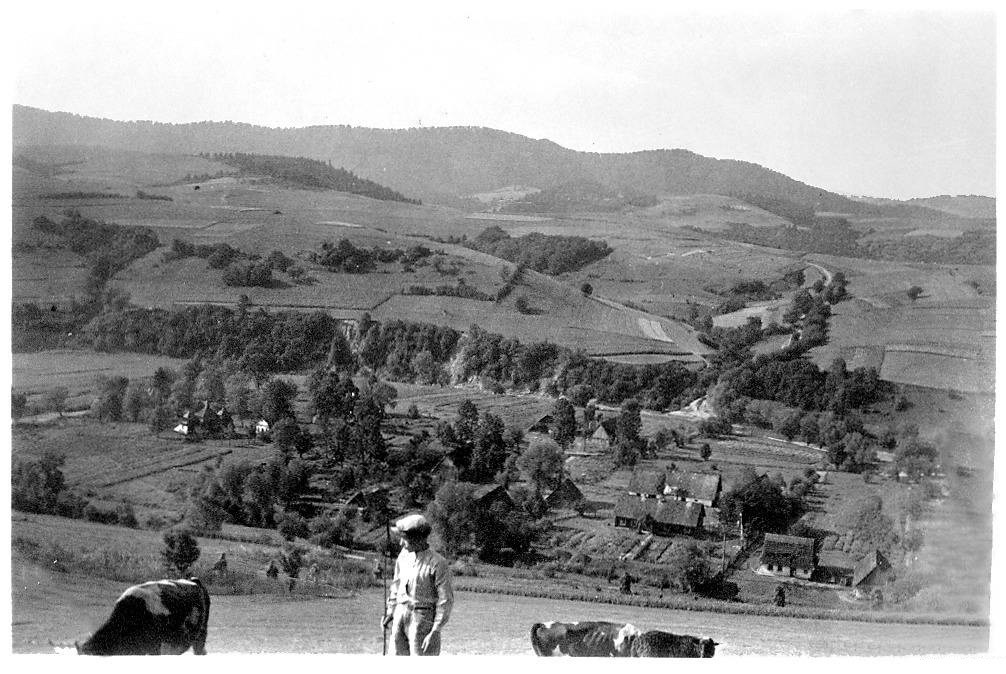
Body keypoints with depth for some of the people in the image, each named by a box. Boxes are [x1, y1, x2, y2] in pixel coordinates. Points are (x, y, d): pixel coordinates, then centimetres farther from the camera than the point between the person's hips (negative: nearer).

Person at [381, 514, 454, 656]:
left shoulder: (438, 563, -14)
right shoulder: (404, 555, 6)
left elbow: (446, 600, -13)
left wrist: (435, 632, -16)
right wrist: (390, 613, 12)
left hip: (423, 618, -6)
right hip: (401, 615, 6)